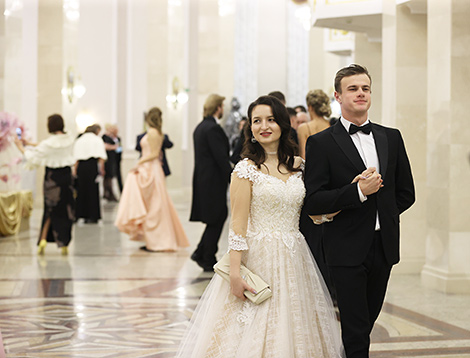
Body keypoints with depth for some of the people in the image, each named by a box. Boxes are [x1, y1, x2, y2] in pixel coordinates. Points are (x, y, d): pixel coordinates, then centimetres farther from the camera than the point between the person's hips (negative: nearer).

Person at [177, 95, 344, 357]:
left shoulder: (299, 166, 7)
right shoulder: (247, 169, -7)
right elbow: (238, 224, -10)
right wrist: (235, 273, -14)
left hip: (294, 260, 5)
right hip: (259, 259, -5)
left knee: (291, 332, 10)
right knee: (253, 334, 0)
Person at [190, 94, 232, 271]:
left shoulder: (200, 127, 14)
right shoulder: (214, 128, -17)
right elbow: (221, 158, -21)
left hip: (202, 178, 9)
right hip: (213, 181, -9)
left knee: (216, 218, 16)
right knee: (216, 220, 0)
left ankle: (201, 253, 16)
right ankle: (208, 261, 7)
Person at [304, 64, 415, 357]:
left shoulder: (391, 138, 10)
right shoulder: (321, 143, -4)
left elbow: (406, 193, 15)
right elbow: (313, 202, -11)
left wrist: (380, 214, 4)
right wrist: (358, 192, -19)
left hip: (384, 246, 5)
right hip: (348, 248, -5)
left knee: (366, 324, 14)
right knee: (356, 333, -4)